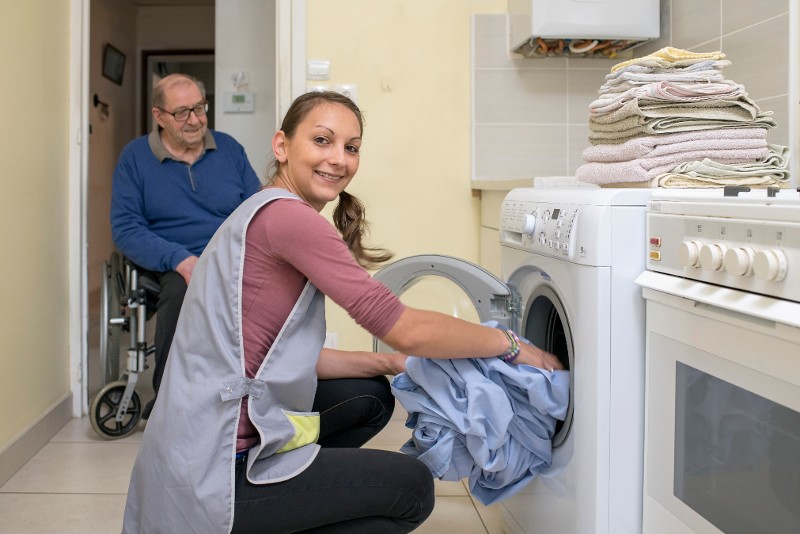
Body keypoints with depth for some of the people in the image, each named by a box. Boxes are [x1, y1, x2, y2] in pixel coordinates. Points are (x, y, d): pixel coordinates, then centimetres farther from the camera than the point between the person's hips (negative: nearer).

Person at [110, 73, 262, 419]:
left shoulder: (228, 148, 13)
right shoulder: (135, 157, 6)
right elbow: (125, 229, -2)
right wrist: (182, 260, -19)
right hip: (173, 266, -2)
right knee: (181, 289, -37)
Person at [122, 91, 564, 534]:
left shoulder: (260, 215, 12)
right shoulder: (287, 215, -18)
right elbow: (406, 329, -19)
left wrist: (387, 363, 7)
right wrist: (511, 345, -6)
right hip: (216, 474, -10)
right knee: (412, 488, 0)